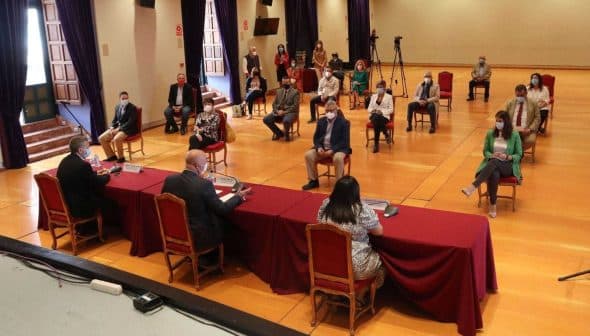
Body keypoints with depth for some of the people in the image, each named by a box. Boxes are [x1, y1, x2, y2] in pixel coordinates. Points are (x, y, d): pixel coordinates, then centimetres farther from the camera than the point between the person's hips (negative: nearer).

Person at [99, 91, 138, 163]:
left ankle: (121, 157, -14)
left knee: (116, 139, -35)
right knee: (101, 138, -6)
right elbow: (114, 120, 17)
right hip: (117, 128, 7)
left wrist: (119, 129, -23)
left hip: (129, 129, -7)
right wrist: (112, 128, -5)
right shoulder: (117, 107, 11)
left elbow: (130, 122, -18)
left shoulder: (132, 108, -10)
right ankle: (111, 156, 9)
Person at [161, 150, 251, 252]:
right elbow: (222, 210, -14)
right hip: (198, 238, -6)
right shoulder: (205, 184, -22)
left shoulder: (169, 179, -7)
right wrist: (238, 197, 5)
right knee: (226, 222, 19)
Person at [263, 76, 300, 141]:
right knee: (266, 119, -17)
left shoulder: (295, 92, 0)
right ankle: (279, 133, 3)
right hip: (278, 112, 5)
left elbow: (295, 106, -9)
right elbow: (274, 103, 13)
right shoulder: (278, 91, 17)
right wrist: (277, 111, -8)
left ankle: (286, 134, -5)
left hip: (290, 112, -5)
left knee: (286, 121, -40)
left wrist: (284, 112, -17)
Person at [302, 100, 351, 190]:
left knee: (338, 158, -37)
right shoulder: (321, 121, 10)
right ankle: (314, 181, -3)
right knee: (308, 155, -17)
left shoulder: (344, 122, -6)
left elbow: (345, 141, -11)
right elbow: (316, 137, 11)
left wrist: (332, 150, -23)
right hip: (322, 148, 5)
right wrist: (319, 147, -11)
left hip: (338, 148, -5)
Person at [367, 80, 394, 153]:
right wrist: (372, 110, -7)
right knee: (376, 119, -38)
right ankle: (386, 135, -25)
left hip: (384, 116, -3)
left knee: (377, 118, -39)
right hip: (374, 116, 3)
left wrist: (382, 111, -14)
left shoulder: (389, 97, 10)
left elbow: (391, 110, 2)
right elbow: (369, 107, 17)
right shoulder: (373, 96, 22)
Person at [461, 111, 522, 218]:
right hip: (492, 163, 2)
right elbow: (485, 151, 10)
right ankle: (492, 205, -28)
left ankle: (473, 186, -46)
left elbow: (519, 155, 1)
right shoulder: (490, 133, 4)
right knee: (494, 175, -37)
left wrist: (507, 157, -19)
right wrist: (492, 155, -13)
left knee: (495, 162, -38)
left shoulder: (515, 135, -3)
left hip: (509, 166, -1)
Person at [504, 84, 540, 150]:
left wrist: (530, 129, -11)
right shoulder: (510, 103, 13)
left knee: (531, 141, -31)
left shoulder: (533, 103, 8)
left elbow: (537, 118, 5)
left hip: (526, 130, 0)